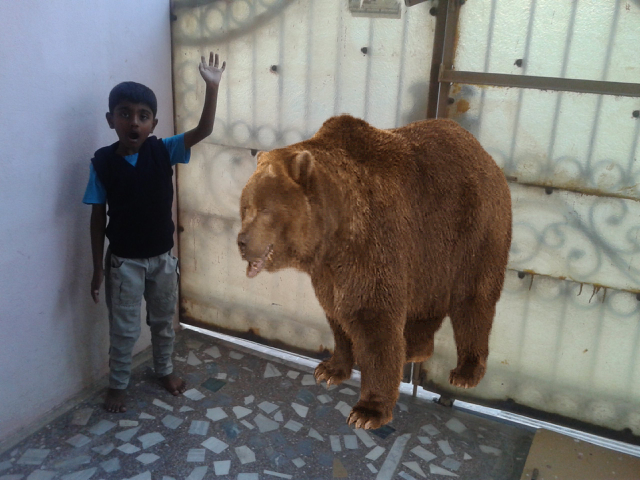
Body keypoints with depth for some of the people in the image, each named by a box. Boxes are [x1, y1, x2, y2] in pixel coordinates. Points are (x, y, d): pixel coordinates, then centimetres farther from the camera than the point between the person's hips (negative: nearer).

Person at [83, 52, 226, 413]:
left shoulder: (163, 151, -9)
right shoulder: (102, 162, -13)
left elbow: (204, 130, -20)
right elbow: (98, 216, -7)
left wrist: (212, 87, -32)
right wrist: (98, 267, -4)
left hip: (162, 257, 2)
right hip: (124, 261, -2)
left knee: (164, 321, 20)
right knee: (124, 329, 12)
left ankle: (165, 369, 44)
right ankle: (118, 383, 35)